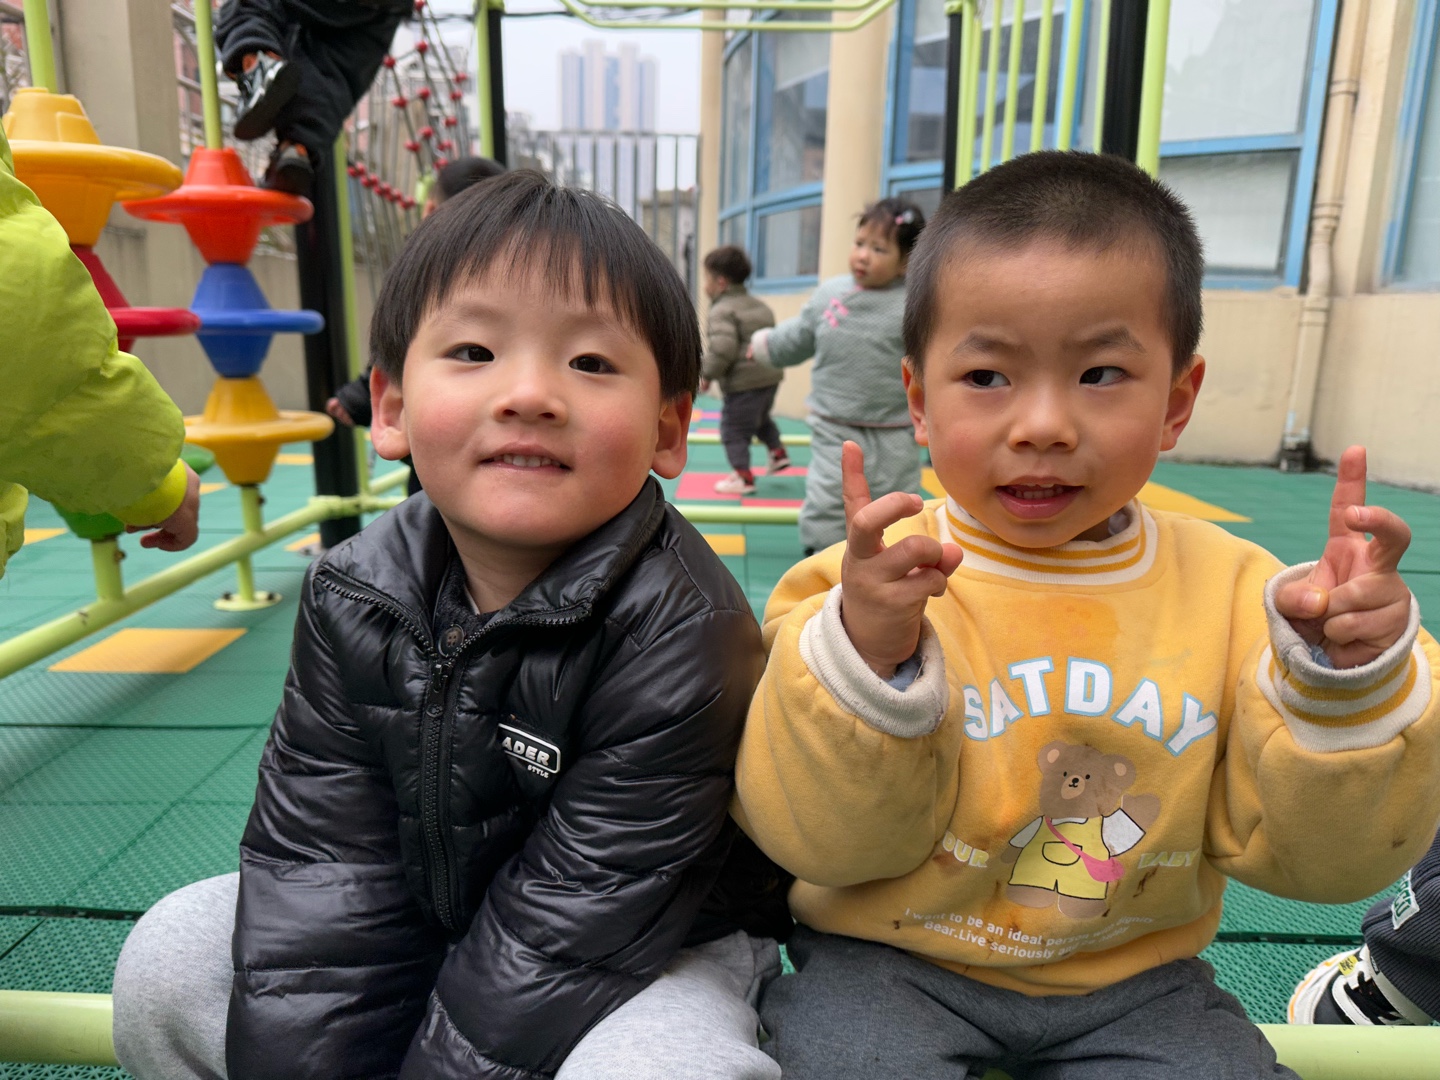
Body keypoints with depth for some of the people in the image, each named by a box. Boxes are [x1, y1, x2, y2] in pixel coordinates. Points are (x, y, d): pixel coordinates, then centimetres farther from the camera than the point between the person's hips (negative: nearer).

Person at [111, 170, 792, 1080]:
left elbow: (566, 923, -24)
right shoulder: (355, 597, -10)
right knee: (172, 958, -2)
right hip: (426, 916, 5)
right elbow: (320, 856, -9)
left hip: (656, 947, -4)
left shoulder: (678, 632, -28)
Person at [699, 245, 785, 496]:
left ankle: (744, 478, -1)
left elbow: (723, 348, -24)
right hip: (770, 375, 9)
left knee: (734, 429, 0)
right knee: (761, 419, 32)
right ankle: (778, 453, 32)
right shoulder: (760, 305, 16)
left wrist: (707, 374, -14)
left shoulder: (722, 310, -12)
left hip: (743, 382, -9)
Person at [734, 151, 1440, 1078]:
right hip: (885, 962, -2)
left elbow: (1312, 856, -5)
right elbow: (821, 842, -16)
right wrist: (862, 657, -31)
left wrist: (1348, 686, -22)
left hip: (1133, 980, 3)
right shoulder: (869, 584, -15)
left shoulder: (1234, 591, -7)